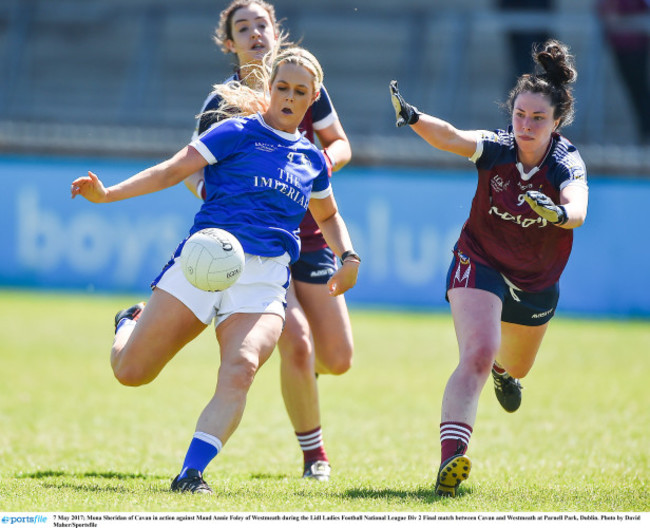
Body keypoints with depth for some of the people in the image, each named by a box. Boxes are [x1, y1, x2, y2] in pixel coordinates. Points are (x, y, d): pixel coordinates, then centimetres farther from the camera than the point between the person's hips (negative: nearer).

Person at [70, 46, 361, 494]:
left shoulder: (312, 159, 18)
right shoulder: (238, 133, 5)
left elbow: (328, 215, 37)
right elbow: (172, 170, -3)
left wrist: (349, 258, 18)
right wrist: (108, 194, -16)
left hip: (265, 280, 2)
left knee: (240, 371, -28)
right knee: (130, 371, -1)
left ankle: (191, 473, -29)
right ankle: (133, 323, 36)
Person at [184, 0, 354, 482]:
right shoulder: (221, 104, -6)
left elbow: (341, 145, 9)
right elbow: (193, 171, 2)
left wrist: (324, 160, -14)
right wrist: (209, 190, -21)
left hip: (310, 237, 3)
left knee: (338, 360, 1)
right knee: (297, 344, -20)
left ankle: (301, 365, 39)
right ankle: (313, 453, 0)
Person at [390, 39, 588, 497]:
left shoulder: (566, 163, -21)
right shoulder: (495, 148, -19)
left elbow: (577, 210, -42)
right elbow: (450, 137, -40)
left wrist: (560, 212, -66)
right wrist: (413, 118, -60)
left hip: (536, 283, 3)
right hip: (480, 265, -3)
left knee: (516, 369, 27)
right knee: (477, 355, -28)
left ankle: (504, 371, 67)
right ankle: (450, 458, -38)